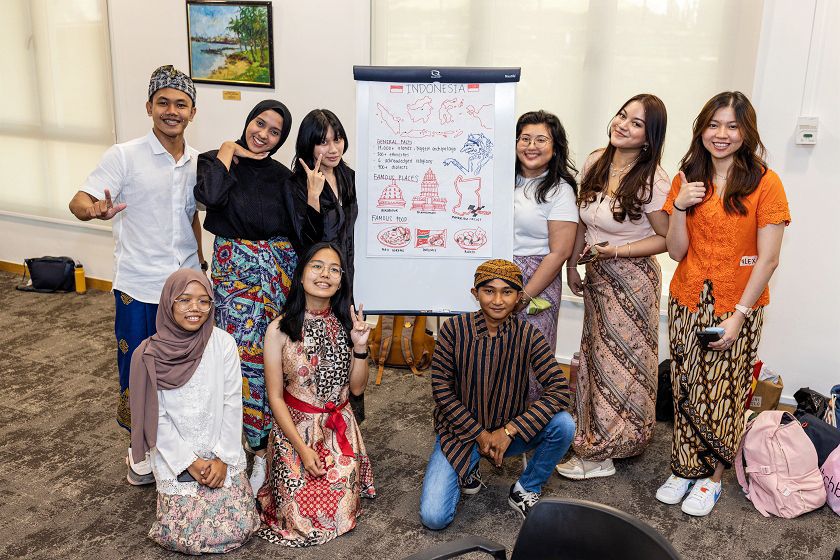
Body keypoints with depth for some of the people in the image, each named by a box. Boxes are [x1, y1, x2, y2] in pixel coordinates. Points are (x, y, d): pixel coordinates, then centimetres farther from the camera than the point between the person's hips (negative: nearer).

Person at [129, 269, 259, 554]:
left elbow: (232, 404, -5)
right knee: (188, 537, -9)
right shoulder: (148, 355, -12)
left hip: (222, 455, 1)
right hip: (175, 458, -1)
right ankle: (170, 493, 22)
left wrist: (222, 458, -10)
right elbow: (157, 418, -8)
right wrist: (190, 462, -12)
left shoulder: (223, 343, -10)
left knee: (239, 528, -7)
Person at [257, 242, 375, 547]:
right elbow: (275, 396, -8)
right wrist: (302, 448, -13)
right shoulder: (280, 329, -12)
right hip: (295, 426, -2)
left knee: (339, 510, -8)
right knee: (301, 515, -8)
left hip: (340, 429, 3)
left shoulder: (347, 324, -2)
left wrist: (360, 347, -15)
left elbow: (356, 388, 1)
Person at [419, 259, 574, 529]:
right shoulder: (454, 329, -13)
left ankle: (525, 490, 0)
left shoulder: (528, 335, -12)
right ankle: (467, 470, 17)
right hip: (461, 431, -1)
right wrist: (479, 434, -15)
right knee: (433, 517, -16)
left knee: (563, 424, -26)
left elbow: (559, 388, -19)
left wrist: (509, 431, -24)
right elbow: (441, 389, -10)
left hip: (509, 432, 1)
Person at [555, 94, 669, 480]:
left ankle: (601, 453, 16)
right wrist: (572, 264, 10)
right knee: (597, 353, 17)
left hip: (631, 278, -6)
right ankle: (595, 432, 34)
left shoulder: (652, 183, -20)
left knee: (619, 361, 3)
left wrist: (616, 251, -22)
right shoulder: (595, 163, -1)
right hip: (596, 275, 7)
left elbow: (665, 239, -14)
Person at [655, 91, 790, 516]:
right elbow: (676, 252, 2)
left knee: (721, 396, 4)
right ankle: (685, 469, 25)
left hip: (737, 308, -3)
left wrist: (739, 315, -14)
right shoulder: (687, 180, 4)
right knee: (686, 391, 9)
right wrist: (679, 206, -14)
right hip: (688, 304, 3)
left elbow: (768, 259, -9)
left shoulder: (764, 183, -8)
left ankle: (712, 477, 21)